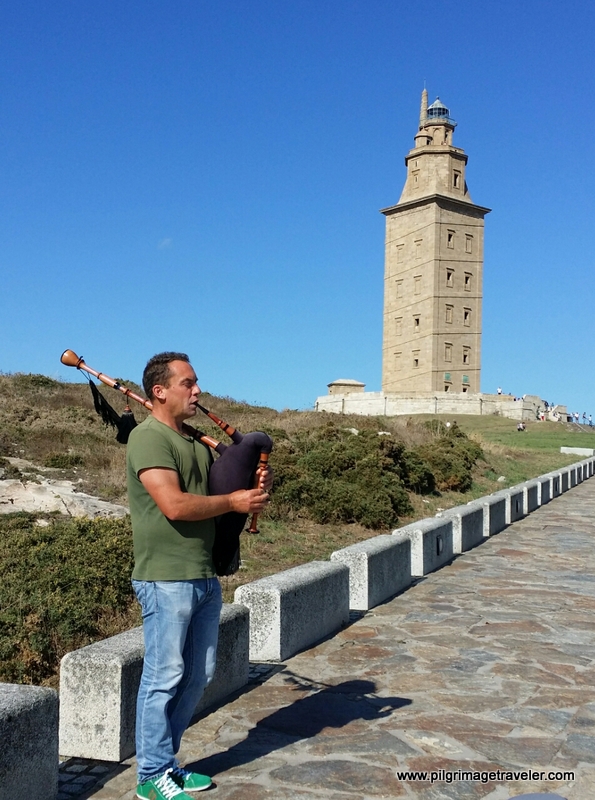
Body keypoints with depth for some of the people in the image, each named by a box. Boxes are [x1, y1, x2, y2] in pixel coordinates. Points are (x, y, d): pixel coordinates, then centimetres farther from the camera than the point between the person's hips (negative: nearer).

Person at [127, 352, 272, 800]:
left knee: (198, 675, 14)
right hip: (167, 580, -9)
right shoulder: (148, 439, -12)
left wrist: (257, 488, -1)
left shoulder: (196, 443, 16)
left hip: (205, 577, 9)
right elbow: (174, 505, -23)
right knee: (165, 677, 1)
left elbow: (218, 487, 21)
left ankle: (164, 758, 29)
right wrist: (234, 501, -13)